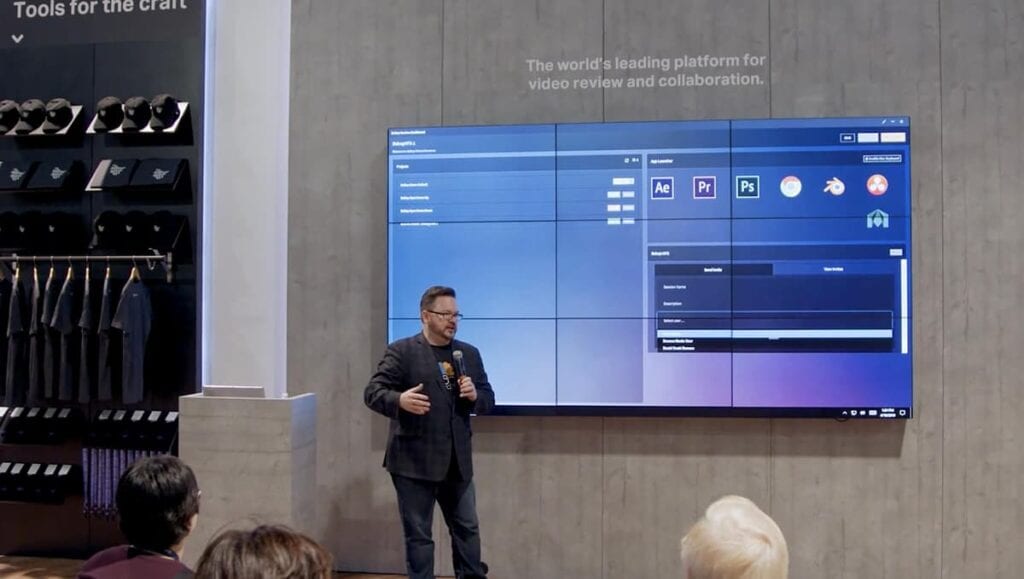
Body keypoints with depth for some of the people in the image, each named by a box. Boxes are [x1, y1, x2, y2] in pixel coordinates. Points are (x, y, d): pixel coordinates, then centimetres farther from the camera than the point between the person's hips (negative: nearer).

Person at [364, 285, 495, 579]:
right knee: (418, 535, 6)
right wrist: (399, 400, -32)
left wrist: (474, 395, -11)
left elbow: (488, 401, 12)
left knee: (467, 529, 14)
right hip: (415, 461, -5)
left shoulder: (469, 354, 10)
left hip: (457, 462, 5)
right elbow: (373, 392, -11)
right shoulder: (401, 351, -5)